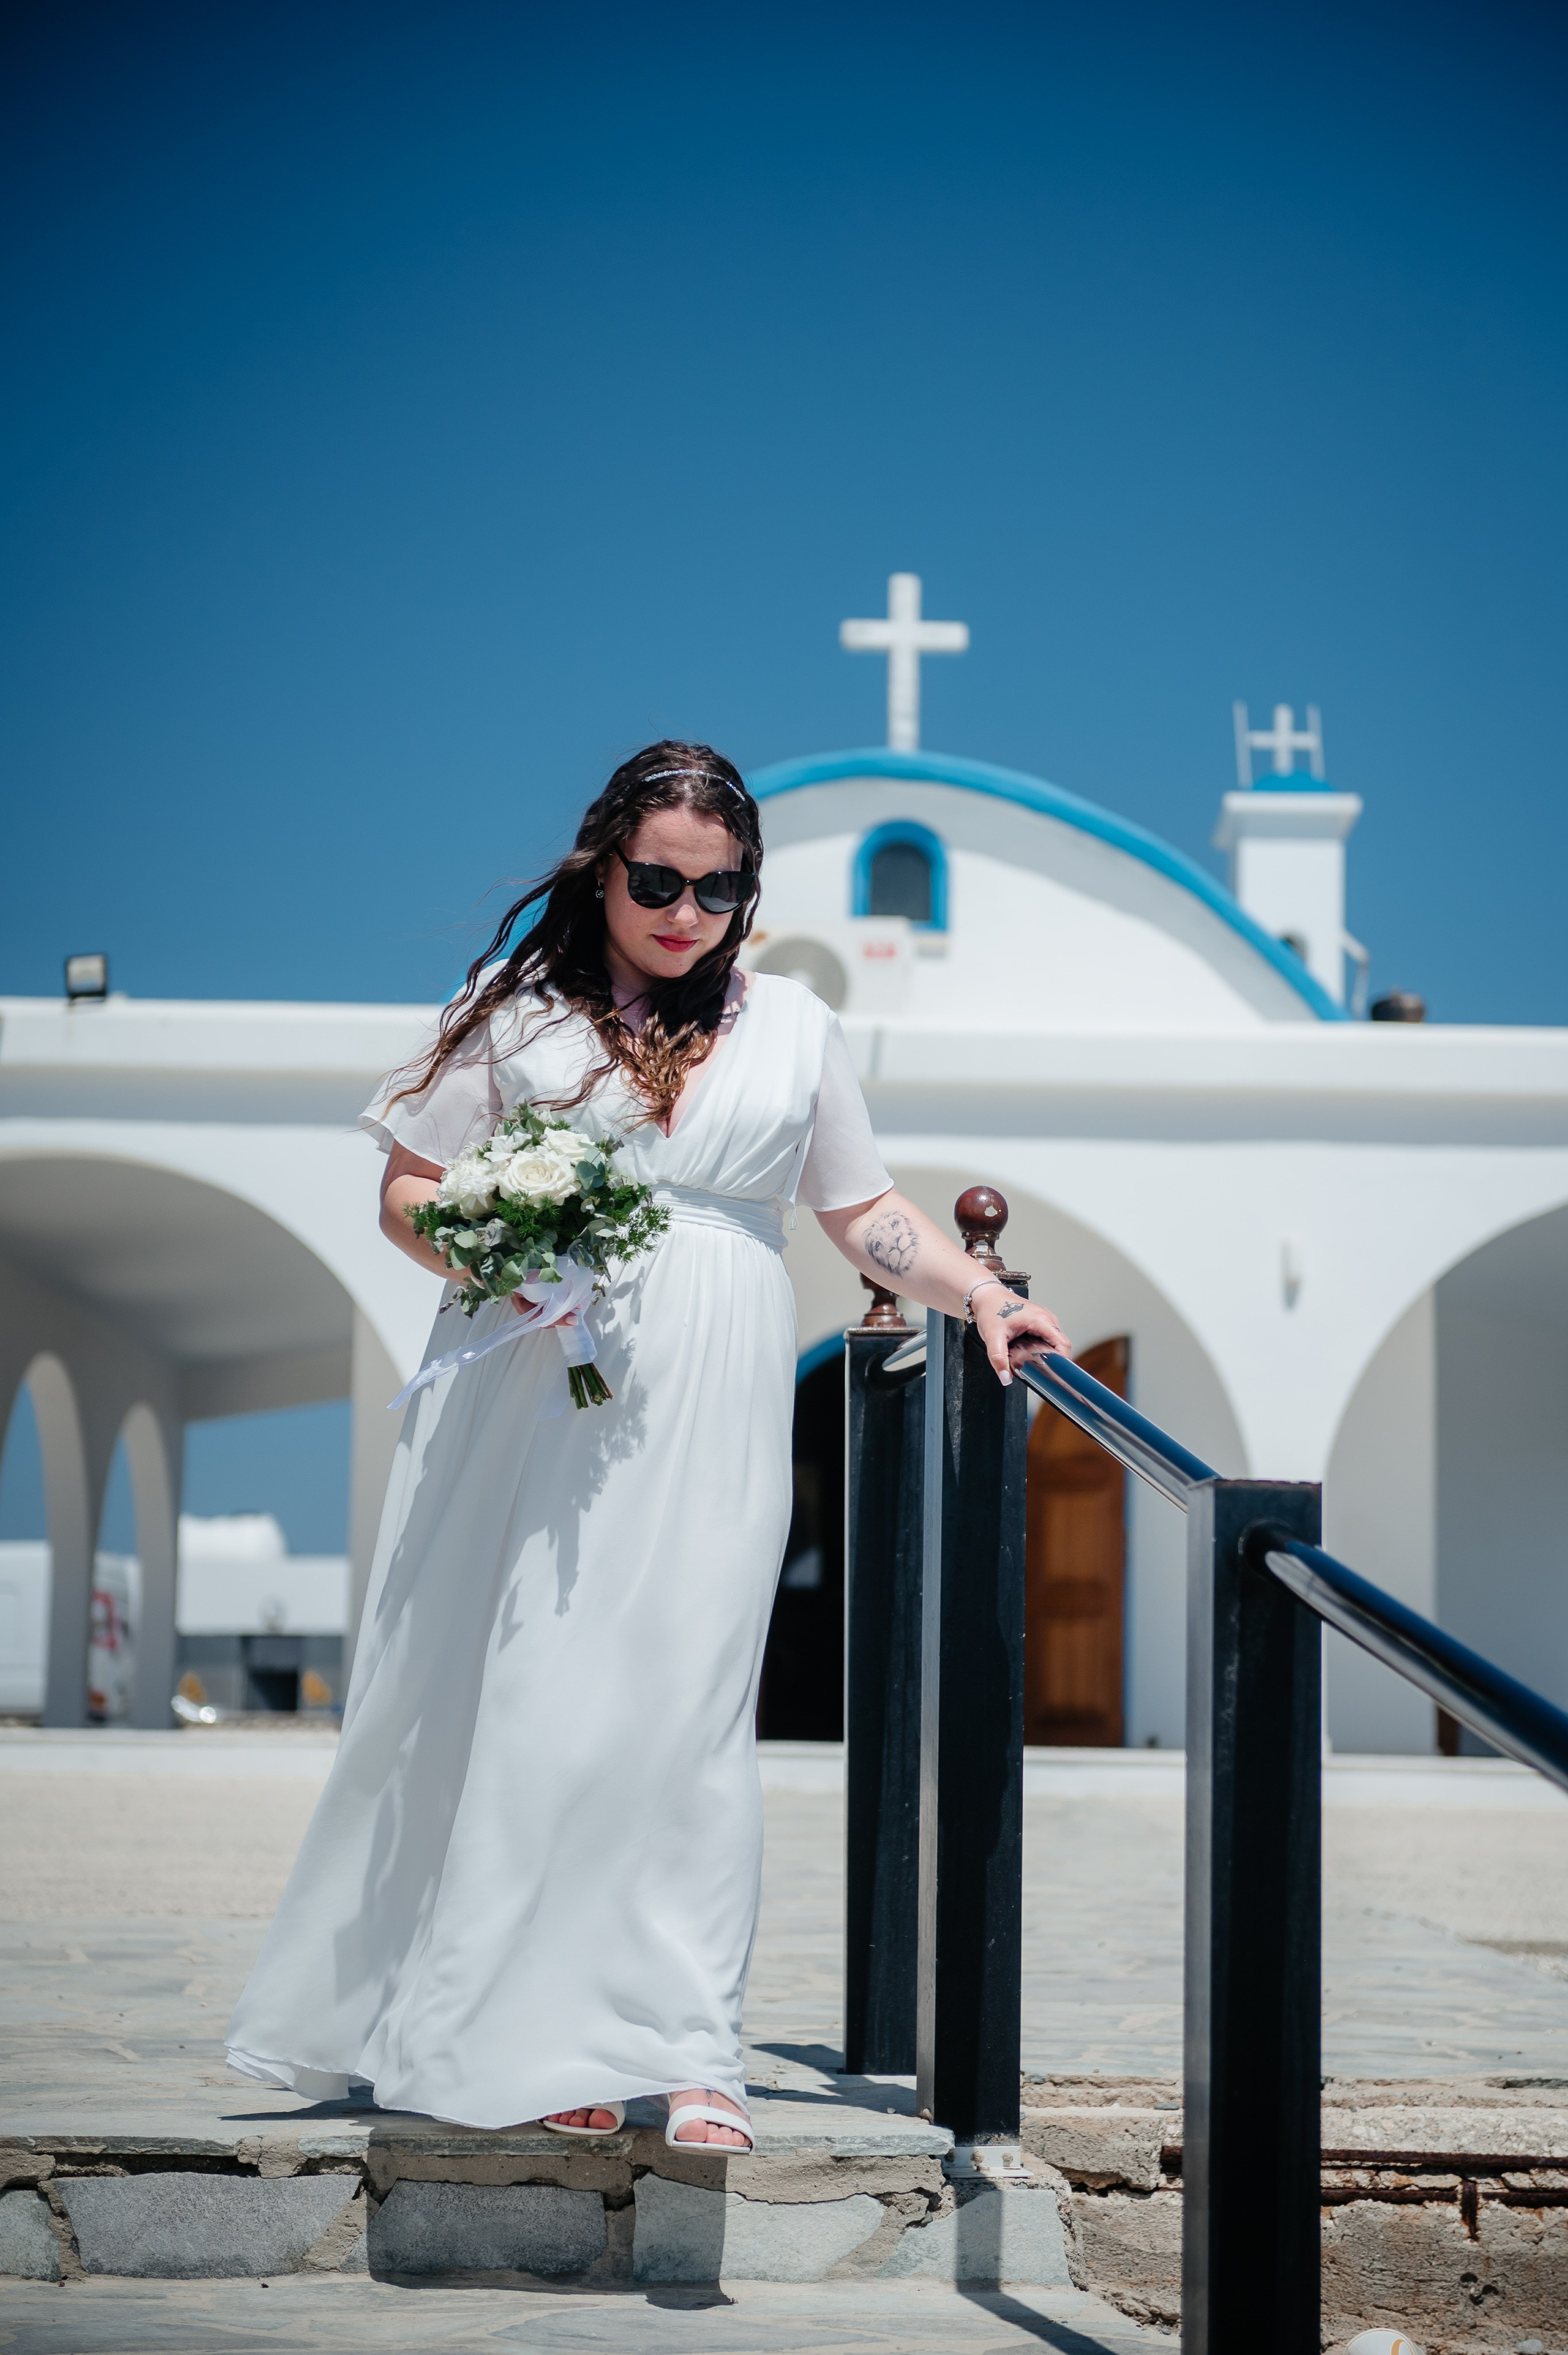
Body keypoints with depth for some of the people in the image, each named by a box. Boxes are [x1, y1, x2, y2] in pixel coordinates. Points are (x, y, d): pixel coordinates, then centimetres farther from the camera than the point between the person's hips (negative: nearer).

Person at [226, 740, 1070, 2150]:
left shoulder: (790, 1026, 14)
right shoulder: (519, 1013, 7)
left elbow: (866, 1214, 18)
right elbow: (407, 1189, 8)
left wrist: (982, 1296, 3)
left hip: (707, 1420, 1)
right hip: (535, 1395, -1)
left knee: (687, 1706, -6)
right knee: (524, 1697, -2)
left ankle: (687, 2053, -3)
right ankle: (528, 2041, 7)